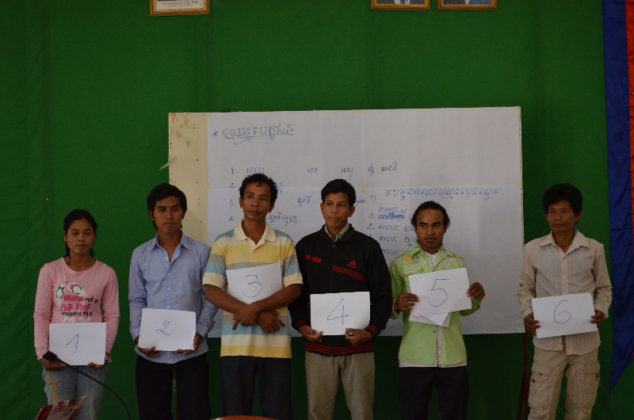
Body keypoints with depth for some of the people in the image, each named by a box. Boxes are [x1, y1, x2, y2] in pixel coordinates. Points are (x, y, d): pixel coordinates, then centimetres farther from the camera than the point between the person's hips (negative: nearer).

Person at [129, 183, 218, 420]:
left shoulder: (201, 253, 2)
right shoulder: (140, 255, 8)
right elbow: (136, 300, 10)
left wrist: (200, 332, -10)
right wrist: (138, 335, -4)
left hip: (191, 352, -2)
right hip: (151, 352, 2)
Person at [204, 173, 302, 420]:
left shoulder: (284, 244, 7)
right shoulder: (223, 243, 6)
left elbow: (294, 289, -1)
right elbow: (211, 291, -4)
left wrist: (255, 307, -15)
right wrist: (258, 316, -12)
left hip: (275, 344, 0)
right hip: (235, 343, 0)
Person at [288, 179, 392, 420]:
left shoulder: (368, 247, 5)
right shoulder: (305, 246, 9)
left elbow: (383, 295, 3)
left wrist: (370, 331, -11)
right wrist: (301, 325, -6)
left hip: (358, 347, -1)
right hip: (318, 346, 1)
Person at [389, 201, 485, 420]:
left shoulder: (458, 263, 11)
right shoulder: (400, 264, 3)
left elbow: (463, 309, 17)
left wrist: (476, 299, -4)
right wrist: (397, 305, -18)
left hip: (453, 357, 2)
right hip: (414, 358, -2)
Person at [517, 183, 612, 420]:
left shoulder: (594, 249, 0)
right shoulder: (533, 249, 0)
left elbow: (604, 288, 9)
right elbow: (526, 288, 9)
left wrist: (601, 311, -10)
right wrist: (527, 314, -9)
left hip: (585, 341, 1)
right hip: (548, 341, -1)